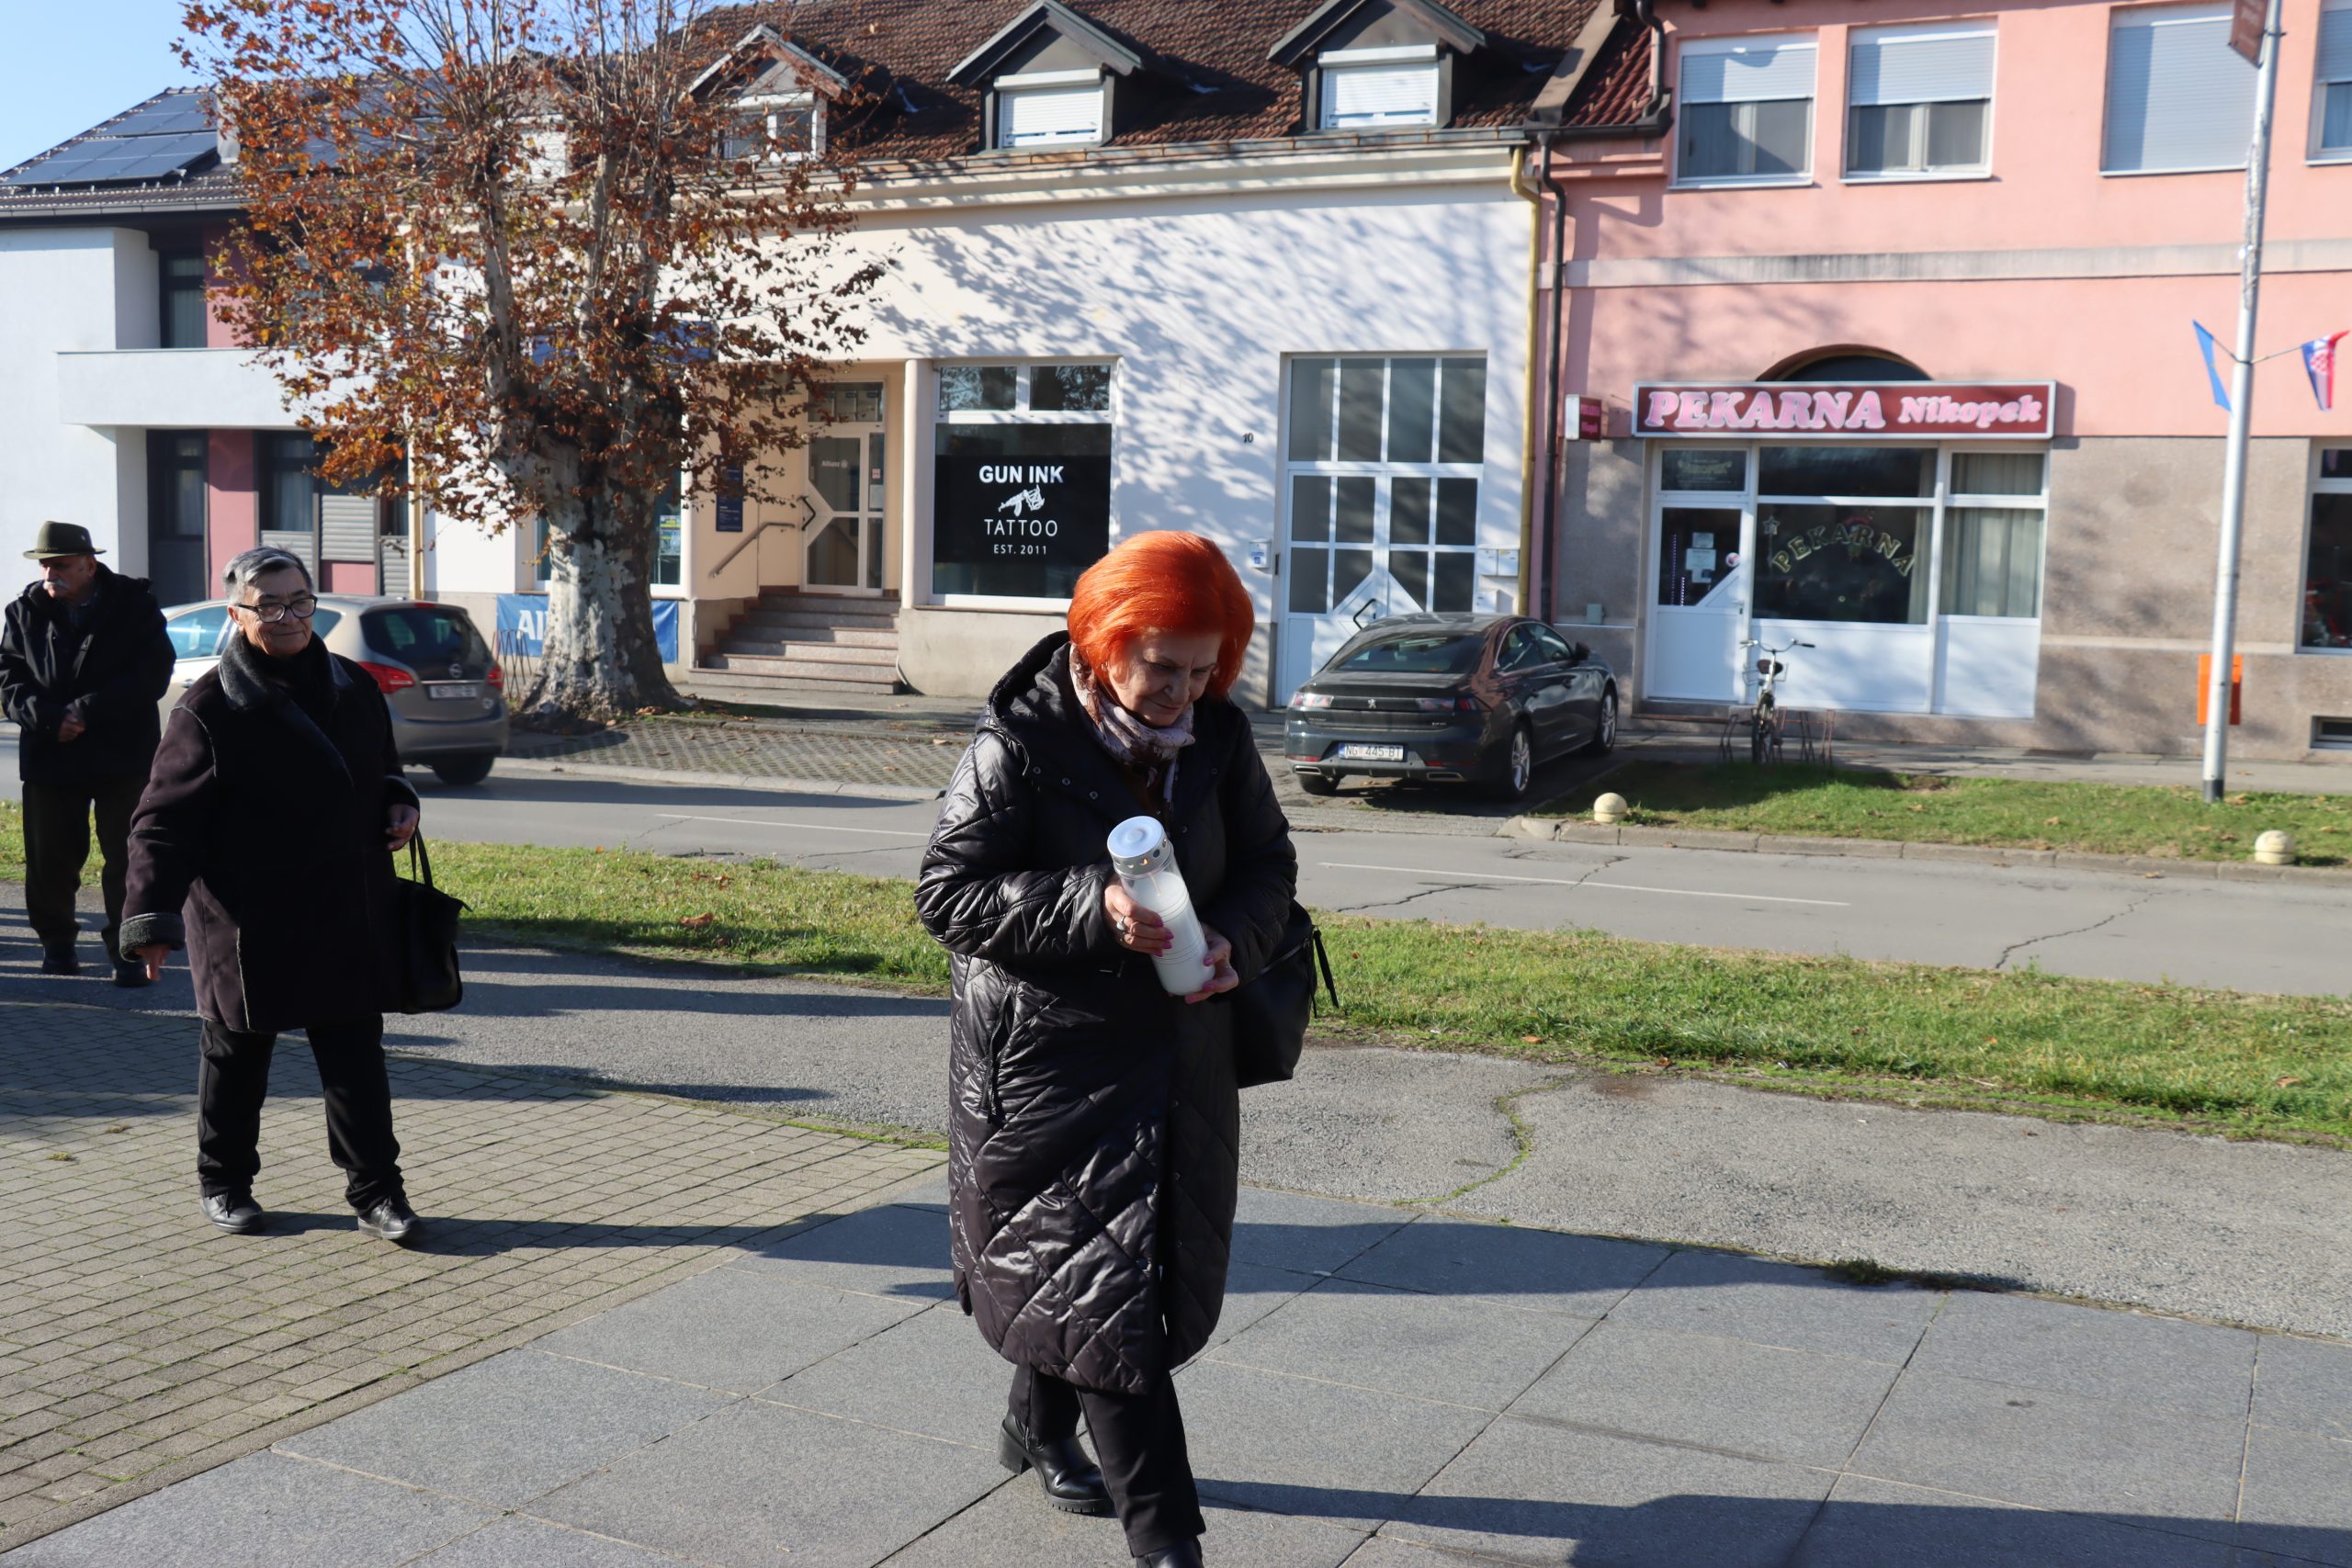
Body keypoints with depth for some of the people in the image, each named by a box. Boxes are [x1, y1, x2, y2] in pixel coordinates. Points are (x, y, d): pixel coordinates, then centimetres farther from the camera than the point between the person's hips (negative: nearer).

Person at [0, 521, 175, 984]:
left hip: (123, 755, -2)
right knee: (50, 858, 9)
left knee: (127, 859, -1)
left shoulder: (134, 606, -2)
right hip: (49, 756, 3)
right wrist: (49, 719, -17)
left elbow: (152, 676, -10)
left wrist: (85, 712, -17)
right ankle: (56, 942, 26)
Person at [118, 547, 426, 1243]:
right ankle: (224, 1182, 30)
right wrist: (151, 917, -19)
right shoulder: (210, 709, -10)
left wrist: (398, 805, 2)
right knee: (236, 1052, 12)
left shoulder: (353, 688, 8)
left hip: (347, 912, 4)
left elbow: (381, 767, 25)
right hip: (248, 919, -4)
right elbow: (165, 821, -12)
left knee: (356, 1053, 5)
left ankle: (375, 1188, 12)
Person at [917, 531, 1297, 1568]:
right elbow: (948, 893, -16)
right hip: (1045, 1056, -5)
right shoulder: (1018, 744, -15)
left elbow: (1267, 860, 10)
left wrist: (1235, 940, -13)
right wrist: (1092, 908, -28)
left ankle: (1039, 1428, 43)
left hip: (1180, 1051, 6)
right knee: (1102, 1283, -4)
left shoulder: (1219, 737, 1)